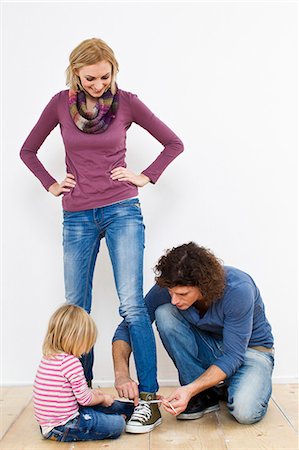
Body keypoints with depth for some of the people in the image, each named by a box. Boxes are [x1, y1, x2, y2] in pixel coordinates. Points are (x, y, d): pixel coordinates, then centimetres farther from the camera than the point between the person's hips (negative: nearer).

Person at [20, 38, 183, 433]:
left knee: (132, 305, -10)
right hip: (77, 218, 3)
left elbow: (174, 143, 7)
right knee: (75, 309, 8)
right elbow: (28, 151, 15)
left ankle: (149, 397, -2)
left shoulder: (126, 103, 0)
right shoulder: (61, 103, 5)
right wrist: (51, 185, 4)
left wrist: (147, 177, -1)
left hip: (122, 212, -2)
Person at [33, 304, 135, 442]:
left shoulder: (48, 357, 7)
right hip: (62, 429, -10)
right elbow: (85, 399, -15)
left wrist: (91, 392, 19)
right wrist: (103, 398, 4)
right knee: (117, 425, -7)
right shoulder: (71, 362, -23)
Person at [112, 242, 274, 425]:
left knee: (245, 411, -35)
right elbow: (127, 328, -13)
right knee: (164, 314, -24)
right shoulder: (169, 287, -21)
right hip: (207, 346, 4)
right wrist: (122, 374, -29)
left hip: (251, 347, -4)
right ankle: (206, 394, -12)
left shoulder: (238, 289, -32)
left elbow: (233, 355, -27)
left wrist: (190, 389, -37)